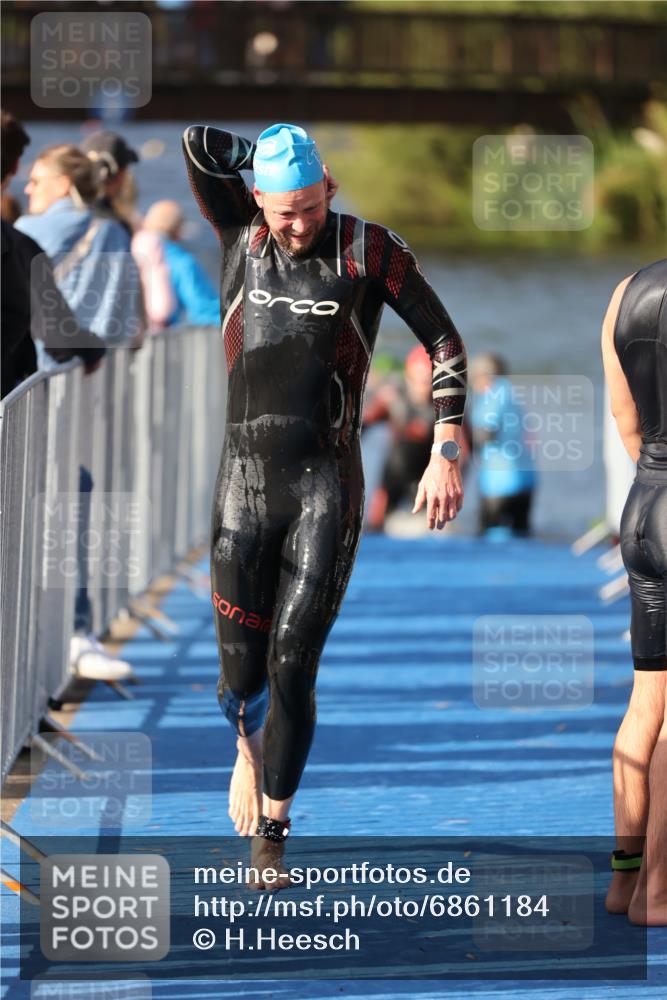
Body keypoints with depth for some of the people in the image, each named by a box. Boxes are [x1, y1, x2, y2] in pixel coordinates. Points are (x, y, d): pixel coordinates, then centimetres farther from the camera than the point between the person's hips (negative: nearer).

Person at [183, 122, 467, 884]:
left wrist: (447, 455, -4)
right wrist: (277, 157, 7)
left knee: (293, 668, -9)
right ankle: (249, 748, 38)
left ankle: (271, 837, 3)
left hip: (327, 491, -2)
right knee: (241, 673, 2)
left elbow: (443, 339, 2)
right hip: (244, 484, 2)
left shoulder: (368, 250, -2)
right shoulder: (241, 236, 5)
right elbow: (197, 145, -4)